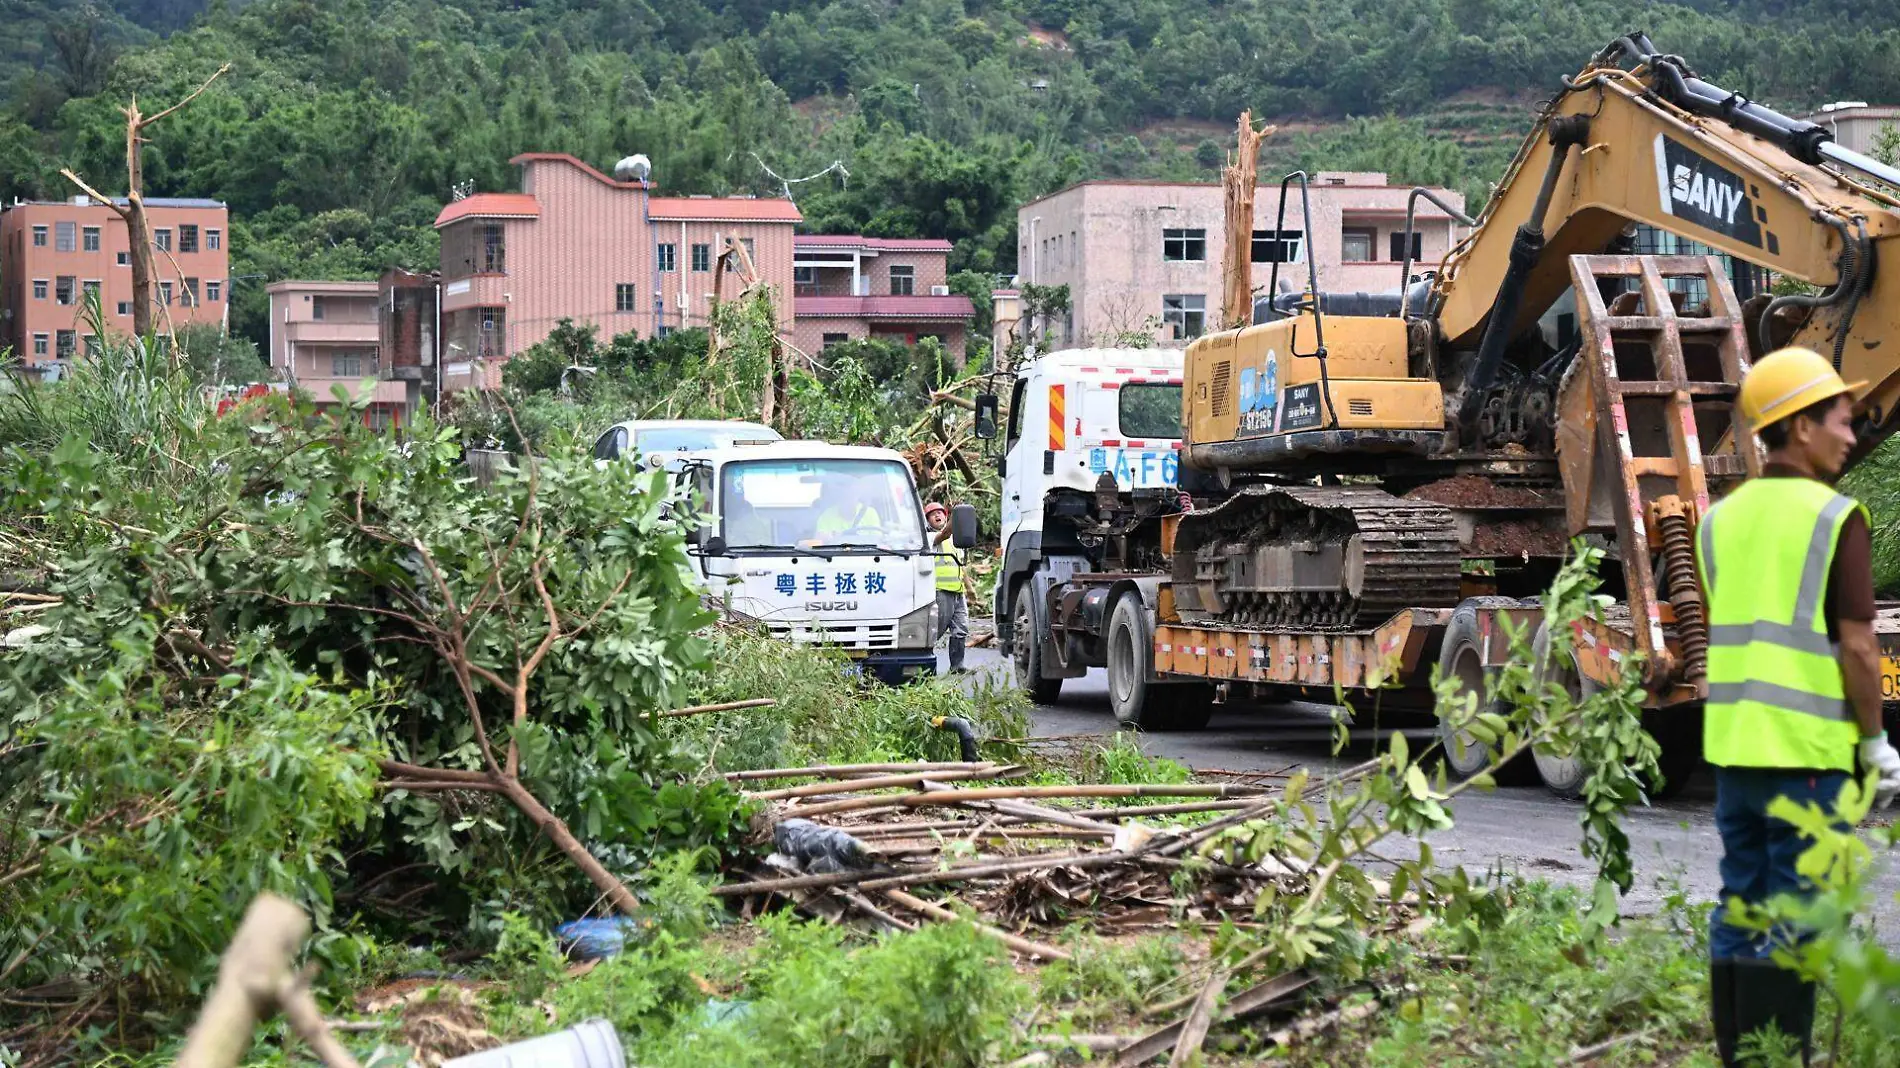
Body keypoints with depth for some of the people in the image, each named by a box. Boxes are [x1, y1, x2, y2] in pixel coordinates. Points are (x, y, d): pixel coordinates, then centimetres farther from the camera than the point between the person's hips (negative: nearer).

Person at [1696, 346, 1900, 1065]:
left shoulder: (1720, 518, 10)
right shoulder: (1836, 518, -10)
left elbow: (1712, 637, 12)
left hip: (1731, 743, 6)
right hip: (1807, 749, -6)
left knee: (1739, 909, 11)